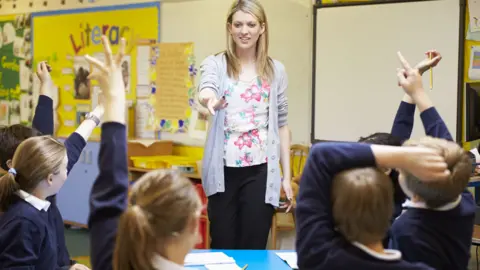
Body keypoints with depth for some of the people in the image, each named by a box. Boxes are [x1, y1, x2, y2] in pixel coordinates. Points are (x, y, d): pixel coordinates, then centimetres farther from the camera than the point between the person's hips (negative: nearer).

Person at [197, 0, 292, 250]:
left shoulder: (275, 70, 7)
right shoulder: (215, 64, 2)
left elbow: (281, 124, 10)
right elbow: (205, 91, -21)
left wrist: (287, 175, 6)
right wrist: (210, 98, -47)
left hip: (260, 170, 1)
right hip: (224, 170, -1)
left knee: (254, 248, 1)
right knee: (221, 248, 4)